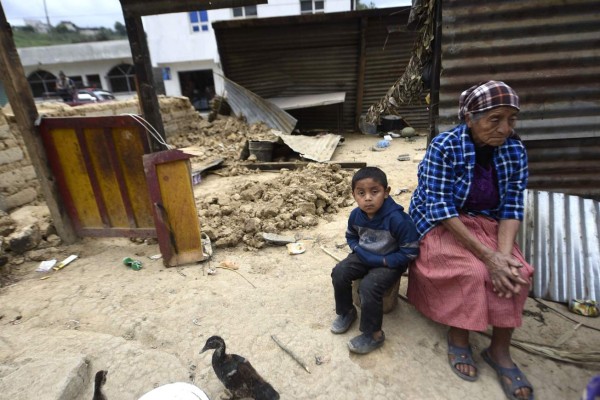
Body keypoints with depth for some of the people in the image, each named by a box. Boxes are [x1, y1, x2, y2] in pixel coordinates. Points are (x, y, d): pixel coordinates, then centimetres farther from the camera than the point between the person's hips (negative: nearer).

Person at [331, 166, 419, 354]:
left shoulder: (397, 219, -28)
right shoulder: (356, 215, -10)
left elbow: (410, 251, -21)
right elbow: (351, 236, 11)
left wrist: (382, 261, -22)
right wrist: (359, 251, -9)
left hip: (388, 262, -5)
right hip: (364, 256, 6)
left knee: (369, 286, -27)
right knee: (339, 273, -13)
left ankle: (374, 334, -3)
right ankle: (346, 312, 13)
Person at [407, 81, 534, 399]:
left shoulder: (515, 151, -5)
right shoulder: (443, 147, -21)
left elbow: (512, 206, -5)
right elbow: (441, 208, -25)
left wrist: (504, 253, -22)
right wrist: (488, 255, -27)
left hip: (487, 223, 5)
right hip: (439, 224, -4)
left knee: (517, 273, -18)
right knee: (472, 271, -27)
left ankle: (500, 350, 2)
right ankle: (458, 335, 0)